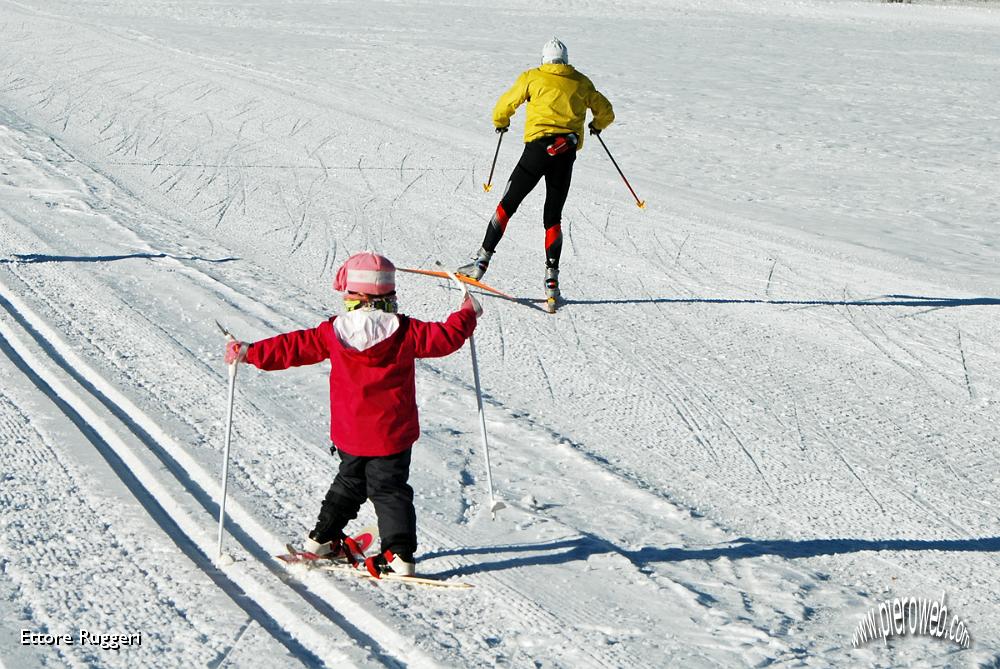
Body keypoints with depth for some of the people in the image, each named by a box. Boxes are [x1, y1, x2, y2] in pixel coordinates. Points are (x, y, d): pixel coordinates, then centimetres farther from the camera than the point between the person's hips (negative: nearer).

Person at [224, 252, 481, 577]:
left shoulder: (333, 331, -8)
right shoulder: (404, 331, -10)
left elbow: (293, 347, -3)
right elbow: (444, 338, -5)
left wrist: (249, 353, 7)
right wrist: (467, 315, 14)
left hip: (350, 434, 2)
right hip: (392, 434, -2)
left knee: (349, 483, 23)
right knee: (390, 489, 4)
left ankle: (322, 538, 29)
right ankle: (399, 553, -6)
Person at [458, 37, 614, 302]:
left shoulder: (532, 77, 9)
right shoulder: (581, 82, 16)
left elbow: (504, 106, 11)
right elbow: (606, 112, 24)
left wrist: (501, 123, 34)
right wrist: (597, 126, 46)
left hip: (539, 146, -2)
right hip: (567, 153, 3)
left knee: (507, 205, 5)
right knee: (553, 217, 9)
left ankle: (481, 262, 1)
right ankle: (551, 280, 0)